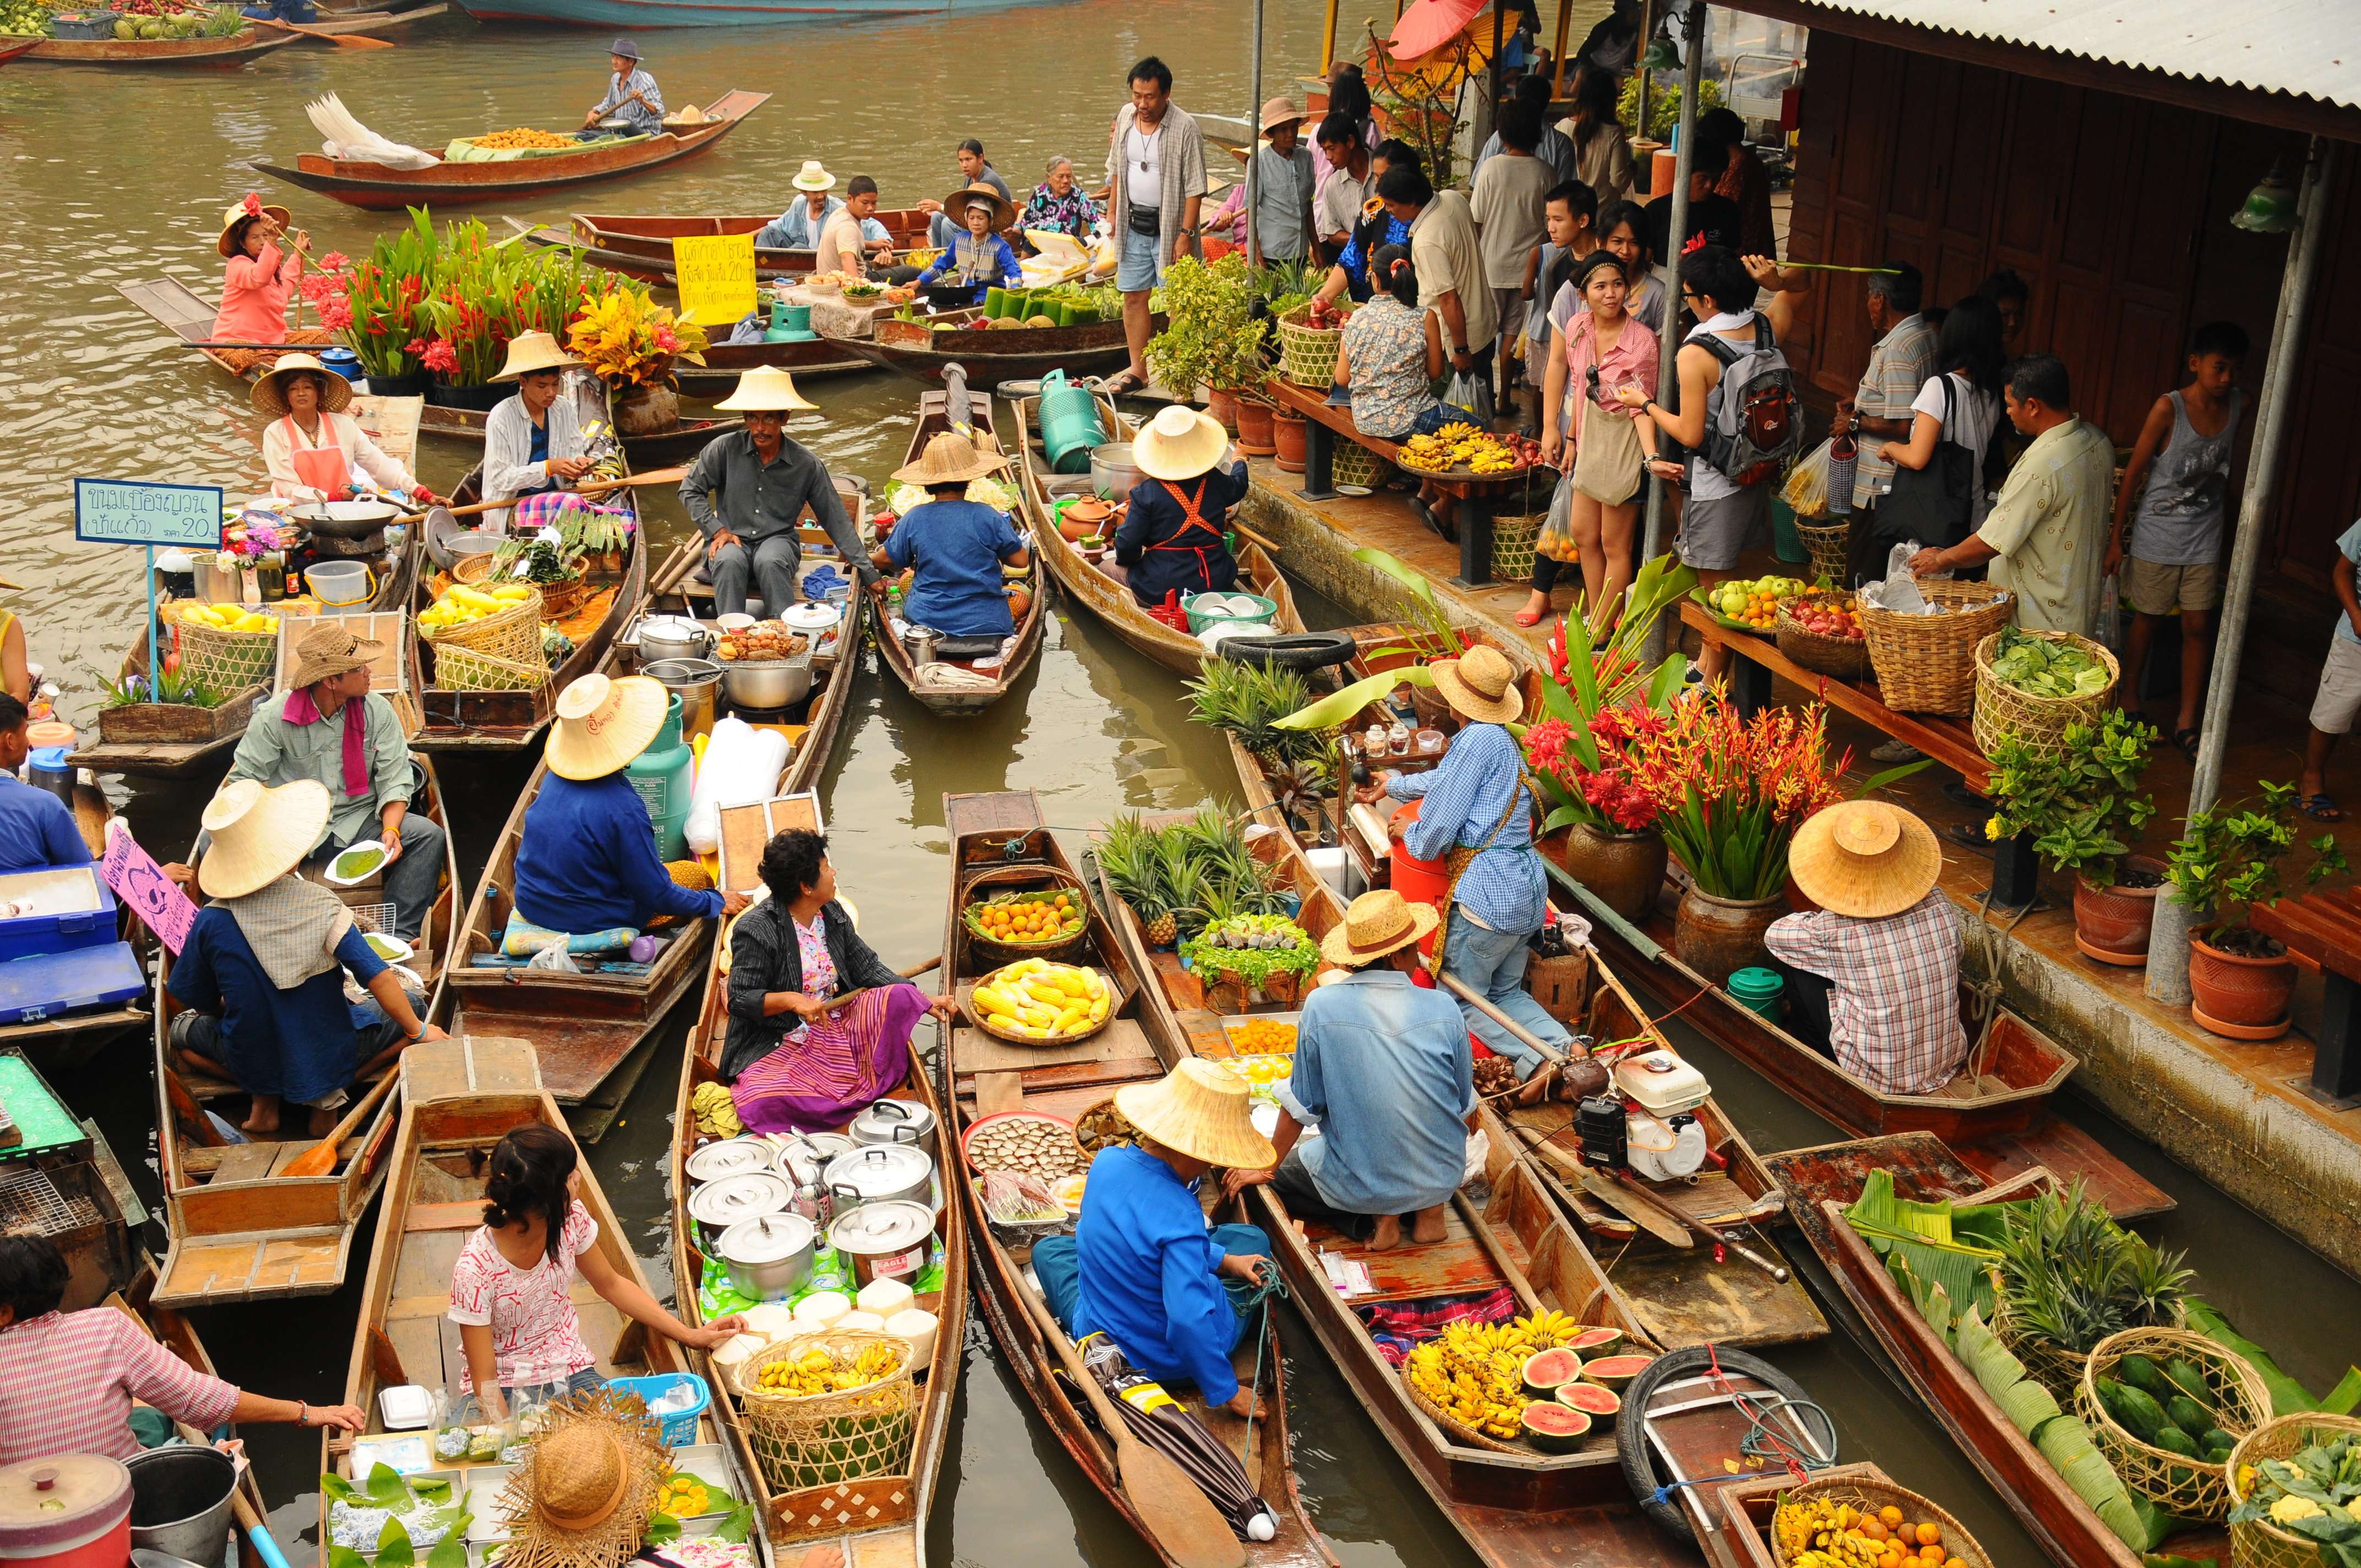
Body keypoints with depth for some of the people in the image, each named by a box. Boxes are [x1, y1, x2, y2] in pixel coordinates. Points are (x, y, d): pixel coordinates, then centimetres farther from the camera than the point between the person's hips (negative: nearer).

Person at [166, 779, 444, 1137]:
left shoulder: (211, 922, -15)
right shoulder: (321, 905, -20)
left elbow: (199, 1000, -2)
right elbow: (378, 977, -20)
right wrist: (418, 1031, -7)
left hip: (249, 1062, 2)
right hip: (328, 1054, -2)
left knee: (184, 1027, 30)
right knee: (410, 1005, 18)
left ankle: (263, 1098, 11)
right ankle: (328, 1099, 7)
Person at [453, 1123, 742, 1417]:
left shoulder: (571, 1219, -9)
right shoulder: (475, 1269, -24)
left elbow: (611, 1285, 10)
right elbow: (485, 1381, -17)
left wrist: (690, 1335, 8)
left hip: (571, 1372, 5)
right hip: (507, 1391, -4)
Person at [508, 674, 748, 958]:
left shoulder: (554, 778, -8)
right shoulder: (622, 809, -30)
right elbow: (656, 894, -20)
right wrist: (715, 902, -5)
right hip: (590, 921, -7)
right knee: (697, 874, 9)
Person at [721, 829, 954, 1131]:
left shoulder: (832, 913, 5)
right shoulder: (757, 931, -17)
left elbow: (867, 968, 9)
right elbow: (739, 1000, -16)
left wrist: (926, 1002, 0)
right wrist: (791, 1000, -33)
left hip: (837, 1024, 6)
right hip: (779, 1044, -6)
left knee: (901, 997, -15)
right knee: (764, 1100, -37)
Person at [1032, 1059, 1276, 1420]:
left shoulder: (1108, 1160, -15)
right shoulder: (1180, 1215, -36)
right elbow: (1189, 1321, -37)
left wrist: (1224, 1261, 4)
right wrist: (1226, 1392, -25)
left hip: (1100, 1336, 4)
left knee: (1048, 1249, 34)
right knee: (1251, 1237, 22)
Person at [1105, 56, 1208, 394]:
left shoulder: (1185, 129, -16)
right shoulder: (1126, 116, 2)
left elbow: (1195, 187, -16)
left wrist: (1185, 234, -20)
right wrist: (1112, 212, 14)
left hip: (1169, 227, -6)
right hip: (1133, 225, 6)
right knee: (1133, 296, 11)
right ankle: (1137, 370, 22)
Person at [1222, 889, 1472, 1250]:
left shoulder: (1322, 1006, -15)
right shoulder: (1444, 1009, -10)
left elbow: (1300, 1106, -6)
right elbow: (1467, 1110, 2)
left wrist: (1267, 1167, 11)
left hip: (1357, 1184, -3)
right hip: (1443, 1176, 3)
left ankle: (1375, 1219, 5)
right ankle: (1428, 1209, 10)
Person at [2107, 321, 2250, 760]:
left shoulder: (2238, 405, -2)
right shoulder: (2169, 409, -16)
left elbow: (2225, 471, 11)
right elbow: (2134, 473, -11)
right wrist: (2116, 538, -10)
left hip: (2204, 537, 4)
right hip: (2157, 537, -4)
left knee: (2198, 628, 4)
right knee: (2147, 622, 8)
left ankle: (2186, 723, 12)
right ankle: (2130, 706, 25)